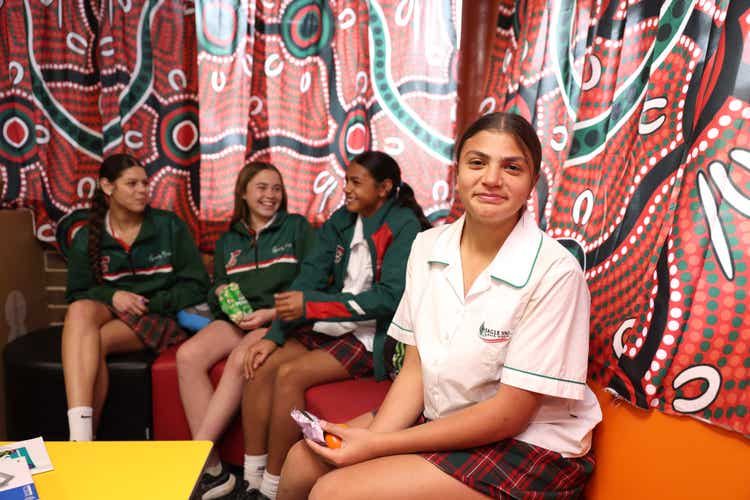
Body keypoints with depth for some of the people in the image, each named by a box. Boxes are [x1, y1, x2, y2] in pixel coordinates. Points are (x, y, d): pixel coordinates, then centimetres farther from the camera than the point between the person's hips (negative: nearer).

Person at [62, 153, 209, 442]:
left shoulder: (170, 227, 2)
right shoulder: (86, 239, 8)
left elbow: (196, 286, 0)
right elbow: (77, 294, 9)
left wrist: (150, 304, -13)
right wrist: (112, 295, -12)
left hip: (161, 316, -2)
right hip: (110, 311, 2)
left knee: (97, 341, -30)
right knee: (80, 310, -32)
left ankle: (86, 433, -14)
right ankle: (79, 433, -43)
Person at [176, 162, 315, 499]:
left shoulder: (297, 227, 6)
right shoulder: (228, 240, 18)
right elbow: (215, 294, 19)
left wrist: (271, 312, -15)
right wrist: (220, 294, -6)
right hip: (237, 318, 4)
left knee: (241, 358, -34)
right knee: (188, 356, -24)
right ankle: (212, 470, -21)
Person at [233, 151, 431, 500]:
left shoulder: (404, 225, -12)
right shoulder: (341, 221, 7)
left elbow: (391, 297, -21)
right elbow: (309, 277, -1)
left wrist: (311, 304, -22)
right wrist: (274, 336, -13)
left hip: (374, 336, -6)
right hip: (331, 327, 6)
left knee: (290, 374, -23)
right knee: (260, 367, -13)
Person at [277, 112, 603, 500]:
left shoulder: (555, 272, -22)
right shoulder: (427, 246, -4)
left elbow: (510, 415, -19)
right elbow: (414, 369, 0)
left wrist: (377, 446, -19)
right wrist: (370, 439, -17)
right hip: (438, 418, 5)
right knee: (304, 461, -3)